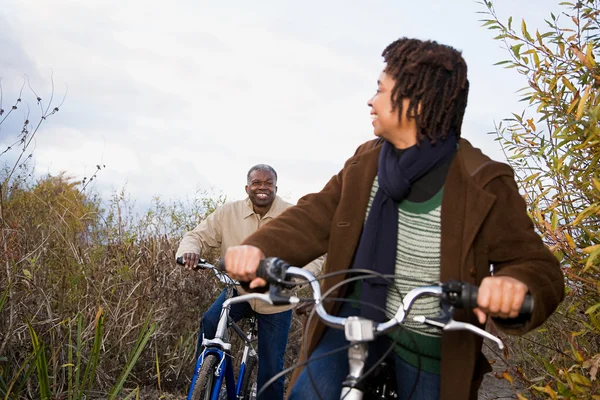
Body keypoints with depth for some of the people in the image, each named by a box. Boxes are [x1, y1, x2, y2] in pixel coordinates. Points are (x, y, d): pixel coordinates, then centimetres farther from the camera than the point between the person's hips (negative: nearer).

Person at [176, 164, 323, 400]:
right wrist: (190, 250, -33)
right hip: (239, 289, 1)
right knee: (209, 323, -27)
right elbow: (198, 236, -7)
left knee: (271, 368, 4)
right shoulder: (228, 213, -10)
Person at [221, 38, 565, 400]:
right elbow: (316, 217, -3)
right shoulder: (365, 162, 0)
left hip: (428, 346, -3)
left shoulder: (484, 185, -16)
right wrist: (260, 247, -24)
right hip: (359, 316, 3)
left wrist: (516, 282, -41)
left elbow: (537, 264, -15)